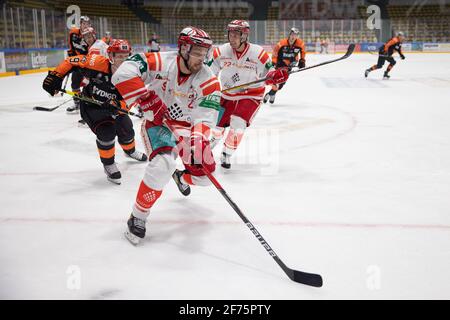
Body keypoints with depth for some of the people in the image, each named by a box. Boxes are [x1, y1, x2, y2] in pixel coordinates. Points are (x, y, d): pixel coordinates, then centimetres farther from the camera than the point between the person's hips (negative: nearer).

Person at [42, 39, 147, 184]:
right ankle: (108, 164, 1)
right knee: (106, 132, -23)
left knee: (126, 130, 9)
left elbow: (126, 102, -21)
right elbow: (70, 62, -20)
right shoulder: (98, 63, -29)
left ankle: (130, 151, 46)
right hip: (90, 105, -4)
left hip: (111, 107, 4)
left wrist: (116, 105, -42)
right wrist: (55, 76, -27)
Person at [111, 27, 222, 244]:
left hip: (187, 126, 4)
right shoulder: (160, 63, -20)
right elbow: (124, 73, -31)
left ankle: (182, 178, 43)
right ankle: (138, 217, -11)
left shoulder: (208, 81, -16)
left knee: (204, 174, 2)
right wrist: (146, 98, -36)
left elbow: (205, 117, -24)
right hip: (157, 122, -3)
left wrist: (199, 143, -41)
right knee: (163, 164, -30)